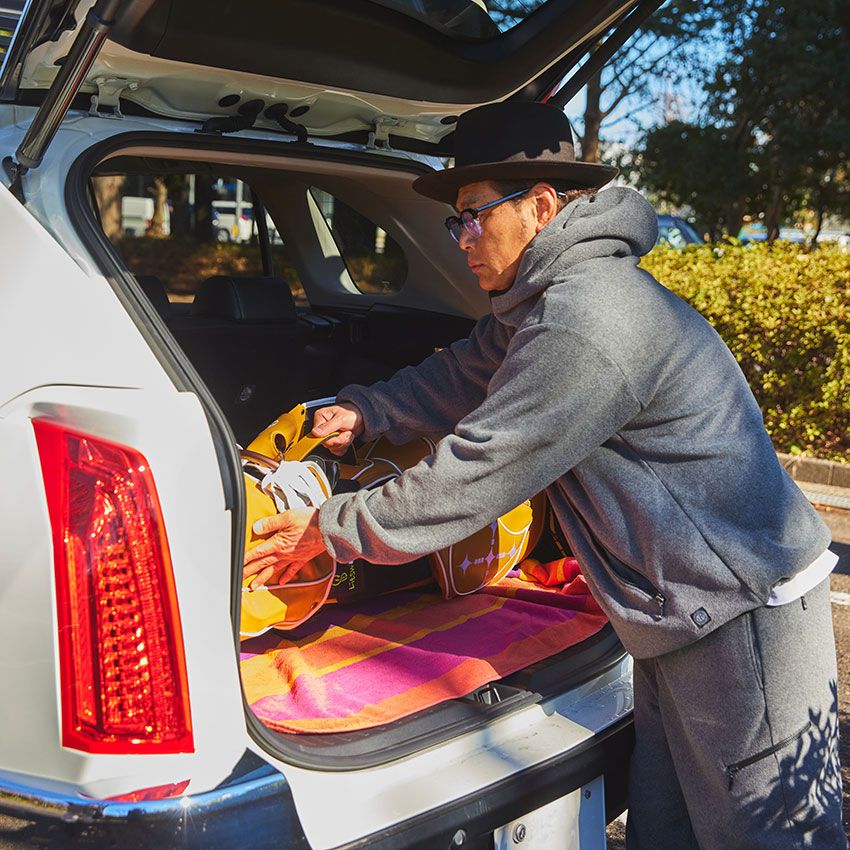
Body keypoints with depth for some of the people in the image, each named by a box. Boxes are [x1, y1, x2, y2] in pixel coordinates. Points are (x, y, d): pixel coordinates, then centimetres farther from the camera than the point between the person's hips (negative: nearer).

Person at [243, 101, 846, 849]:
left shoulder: (588, 321, -25)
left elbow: (471, 474, -23)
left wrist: (330, 529, -12)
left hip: (746, 612, -10)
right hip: (685, 615, 10)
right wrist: (367, 410, 1)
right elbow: (461, 377, 18)